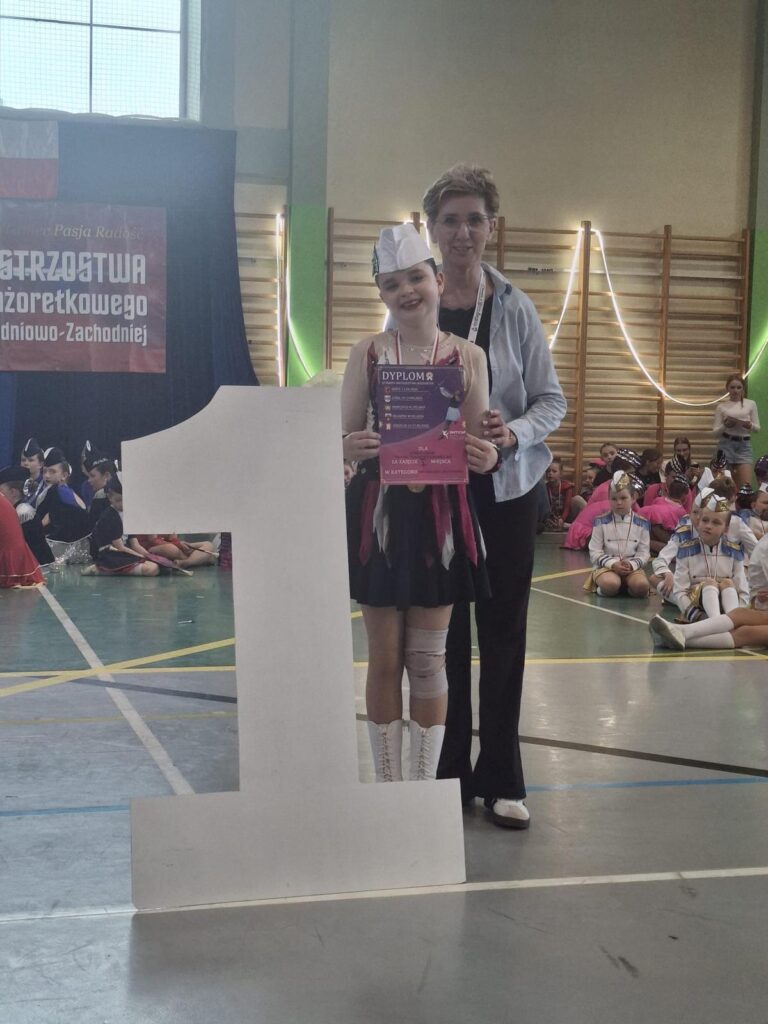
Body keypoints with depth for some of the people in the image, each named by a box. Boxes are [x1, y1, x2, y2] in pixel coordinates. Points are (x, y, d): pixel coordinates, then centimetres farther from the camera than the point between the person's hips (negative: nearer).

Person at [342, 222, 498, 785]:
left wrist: (488, 456, -20)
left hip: (440, 515, 0)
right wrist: (352, 447, -20)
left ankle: (424, 787, 19)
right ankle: (388, 787, 20)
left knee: (428, 659, 7)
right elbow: (344, 437, 3)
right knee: (385, 659, 7)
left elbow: (479, 444, 3)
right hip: (379, 512, 0)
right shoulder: (367, 353, 2)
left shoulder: (468, 356, 2)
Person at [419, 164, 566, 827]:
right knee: (442, 634, 6)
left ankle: (500, 778, 19)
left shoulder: (515, 309, -1)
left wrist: (516, 434, -18)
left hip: (506, 488, 0)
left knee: (503, 632, 6)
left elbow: (552, 399, 1)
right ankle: (450, 773, 22)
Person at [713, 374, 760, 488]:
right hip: (726, 444, 0)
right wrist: (725, 425, -16)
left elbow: (757, 428, 8)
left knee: (746, 485, -10)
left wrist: (748, 425, -13)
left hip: (744, 445, 0)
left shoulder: (750, 404, 7)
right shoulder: (721, 406, 5)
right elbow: (715, 432, 3)